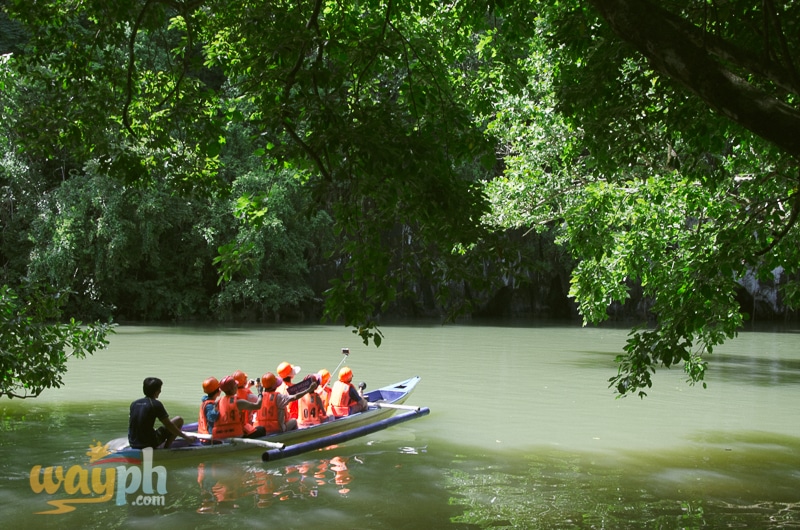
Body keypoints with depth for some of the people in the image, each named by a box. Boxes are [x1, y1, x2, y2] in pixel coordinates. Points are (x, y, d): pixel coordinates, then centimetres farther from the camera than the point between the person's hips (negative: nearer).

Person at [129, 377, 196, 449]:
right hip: (150, 443, -7)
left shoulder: (134, 404, 8)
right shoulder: (155, 404, -9)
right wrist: (186, 437, 2)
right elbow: (168, 425, -7)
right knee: (179, 420, 3)